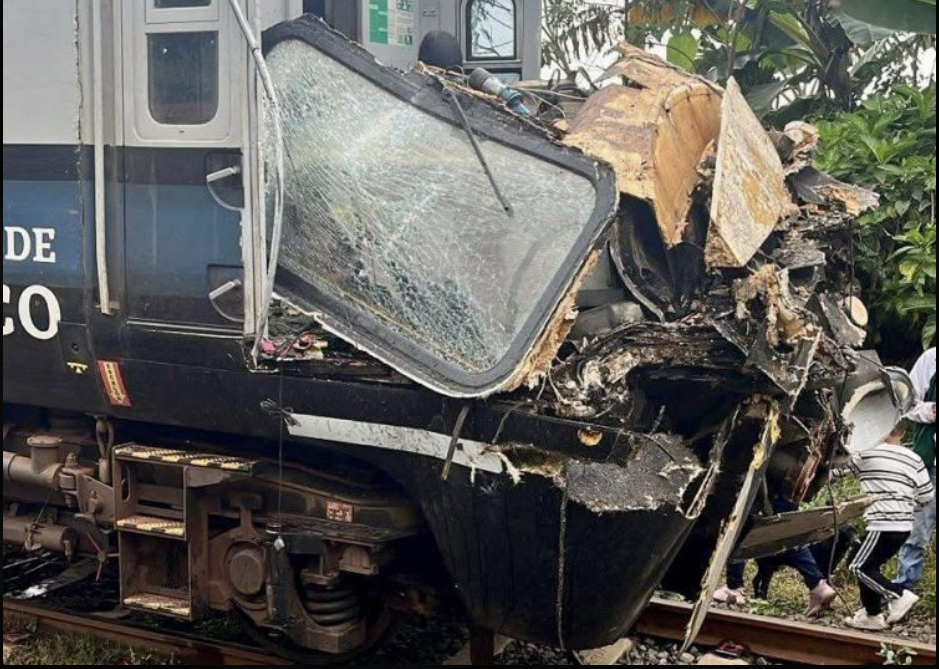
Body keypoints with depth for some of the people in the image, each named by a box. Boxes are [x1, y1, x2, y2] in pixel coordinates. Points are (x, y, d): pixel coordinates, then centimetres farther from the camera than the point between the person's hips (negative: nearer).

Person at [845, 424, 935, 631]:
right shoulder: (914, 459, 6)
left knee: (860, 567, 1)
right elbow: (927, 496, 8)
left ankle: (899, 596, -7)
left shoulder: (867, 453, -6)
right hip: (903, 525, 7)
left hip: (884, 523, -7)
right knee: (871, 566, 16)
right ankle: (872, 616, 18)